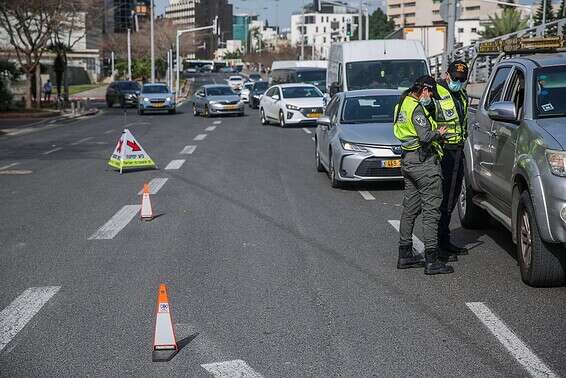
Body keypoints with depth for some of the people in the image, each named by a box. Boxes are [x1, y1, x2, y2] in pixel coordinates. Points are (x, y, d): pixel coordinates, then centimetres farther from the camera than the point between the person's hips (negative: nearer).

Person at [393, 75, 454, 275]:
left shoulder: (403, 103, 13)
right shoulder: (417, 108, -16)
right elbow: (425, 137, -24)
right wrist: (439, 133, -5)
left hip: (408, 160, 10)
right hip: (424, 161, -10)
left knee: (410, 208, 15)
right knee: (431, 210, -7)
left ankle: (405, 255, 20)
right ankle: (431, 261, -7)